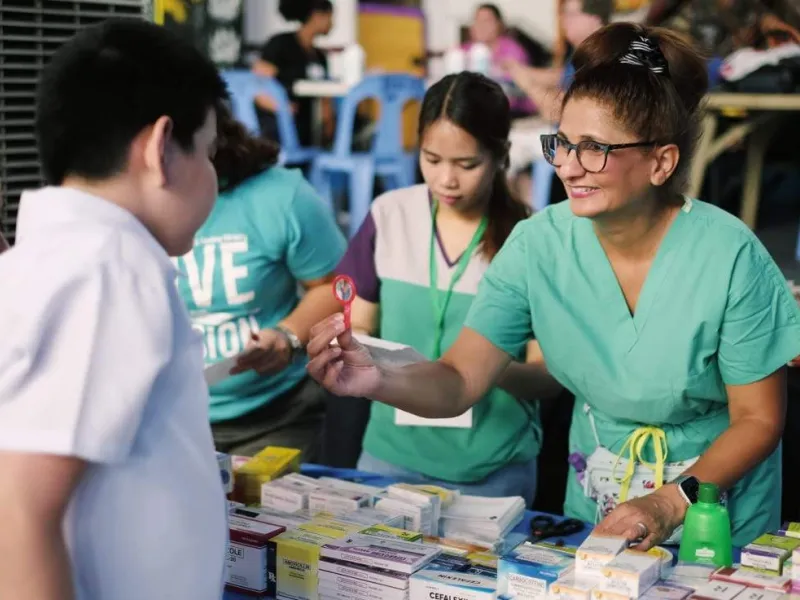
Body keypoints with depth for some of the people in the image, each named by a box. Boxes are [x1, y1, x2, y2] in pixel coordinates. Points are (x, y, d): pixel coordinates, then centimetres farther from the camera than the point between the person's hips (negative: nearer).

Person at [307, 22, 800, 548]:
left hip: (720, 519, -2)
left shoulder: (730, 257, -21)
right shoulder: (539, 244, -12)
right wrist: (380, 381, -34)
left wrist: (673, 503, -23)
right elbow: (459, 380, -15)